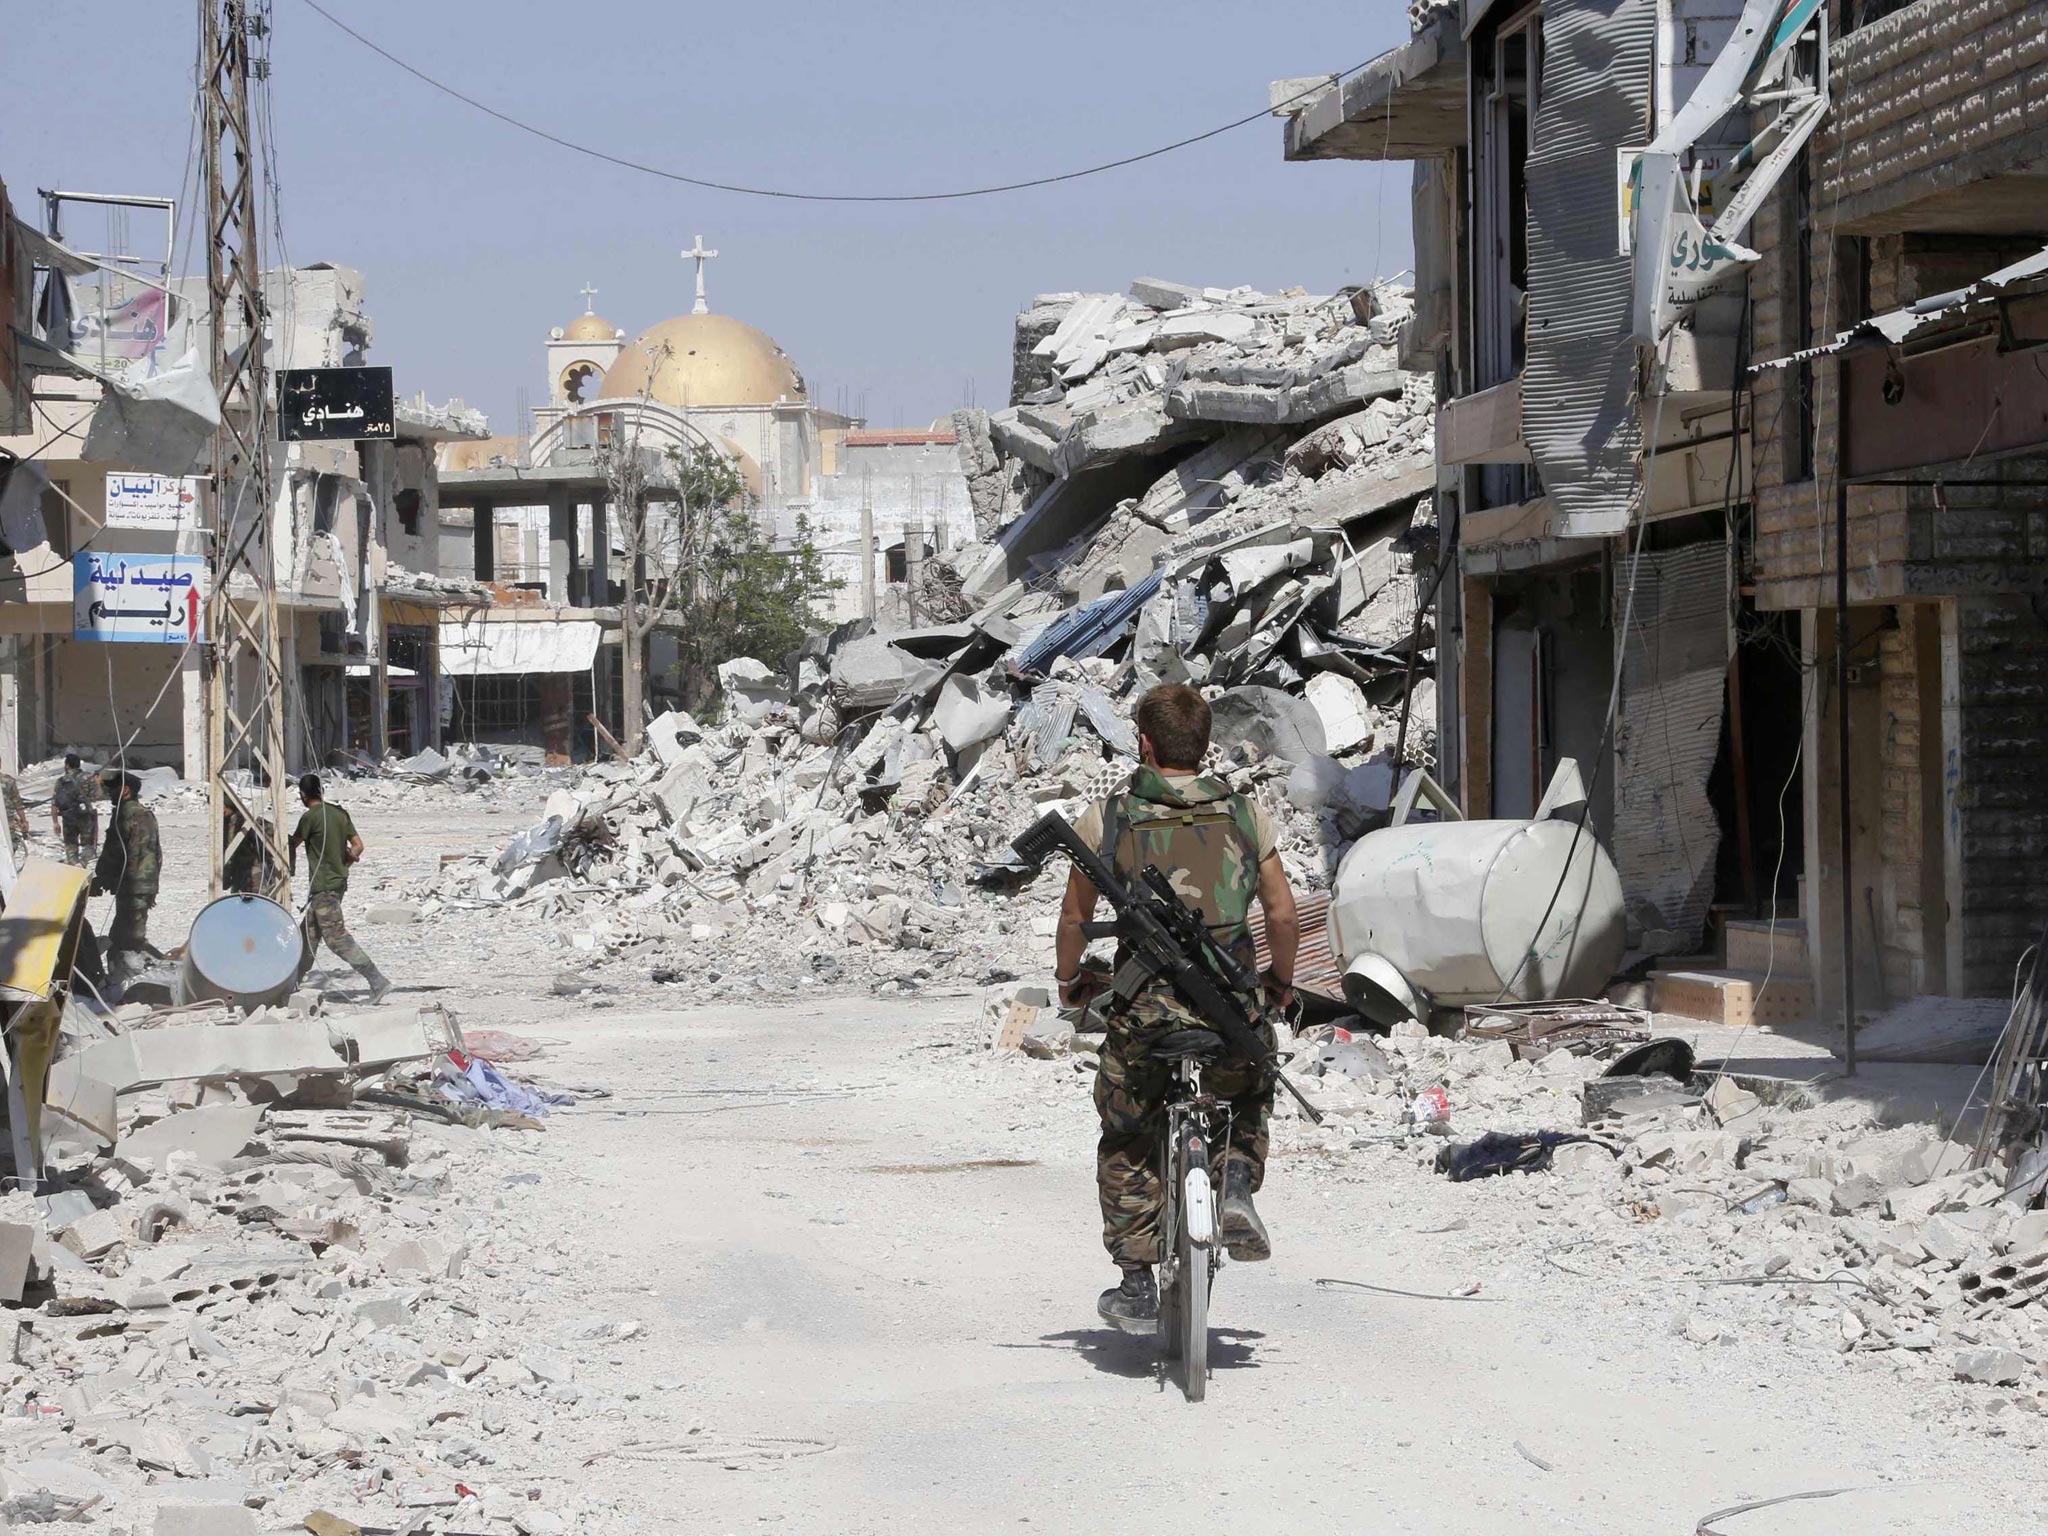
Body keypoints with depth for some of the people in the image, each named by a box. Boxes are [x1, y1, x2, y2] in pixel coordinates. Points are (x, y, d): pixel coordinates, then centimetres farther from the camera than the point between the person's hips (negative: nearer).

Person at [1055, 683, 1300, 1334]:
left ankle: (1137, 1287, 15)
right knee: (1252, 1094, 32)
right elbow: (1284, 917, 5)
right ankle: (1238, 1187, 5)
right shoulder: (1247, 815, 3)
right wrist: (1281, 981, 24)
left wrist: (1070, 979, 26)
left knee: (1126, 1145, 19)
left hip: (1142, 1007, -1)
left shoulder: (1104, 819, 0)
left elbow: (1075, 919, 7)